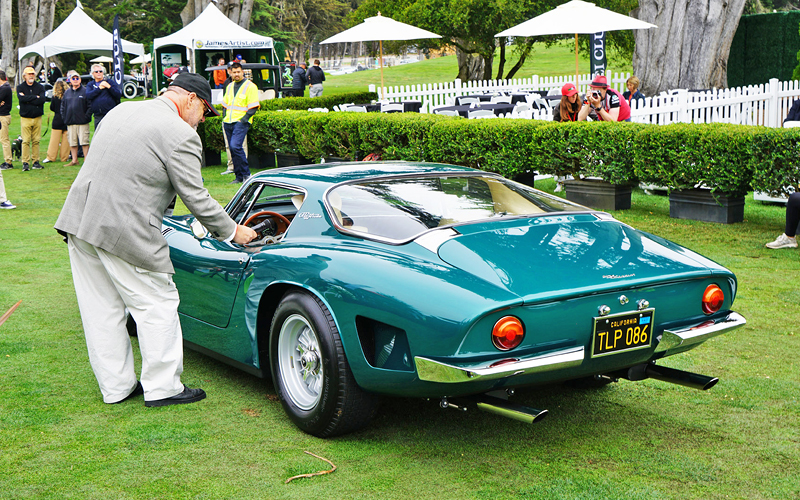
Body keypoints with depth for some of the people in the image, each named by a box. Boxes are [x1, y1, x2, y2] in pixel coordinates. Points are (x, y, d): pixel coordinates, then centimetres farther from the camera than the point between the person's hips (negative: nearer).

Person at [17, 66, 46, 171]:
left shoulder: (40, 87, 9)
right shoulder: (20, 87, 6)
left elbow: (42, 99, -8)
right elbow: (21, 98, -14)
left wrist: (28, 99, -11)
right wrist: (35, 97, -11)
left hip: (37, 118, 2)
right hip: (25, 118, -2)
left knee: (36, 141, 3)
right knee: (26, 141, -6)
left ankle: (36, 161, 9)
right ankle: (25, 163, -4)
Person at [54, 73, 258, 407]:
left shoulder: (122, 110, 14)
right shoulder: (182, 136, -11)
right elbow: (196, 198, -8)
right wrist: (233, 232, 5)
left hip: (79, 218, 9)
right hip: (124, 231, -8)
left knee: (101, 310, 14)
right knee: (158, 305, 6)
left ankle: (116, 387, 26)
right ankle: (161, 388, 14)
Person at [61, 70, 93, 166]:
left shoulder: (85, 91, -1)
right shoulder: (67, 93, 14)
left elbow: (90, 106, -4)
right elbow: (62, 107, 19)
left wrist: (86, 117, -12)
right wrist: (65, 118, 7)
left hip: (82, 122, -5)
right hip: (70, 122, 5)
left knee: (84, 141, -4)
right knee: (72, 142, 7)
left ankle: (86, 159, 3)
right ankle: (74, 160, 15)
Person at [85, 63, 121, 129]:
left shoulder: (110, 81, 9)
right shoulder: (90, 85, 15)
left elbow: (119, 95, -1)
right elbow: (88, 96, -6)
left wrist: (109, 87, -12)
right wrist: (99, 88, -8)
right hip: (98, 117, 3)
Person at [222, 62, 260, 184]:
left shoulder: (250, 86, -4)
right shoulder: (229, 86, 17)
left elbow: (253, 107, -8)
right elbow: (224, 104, 25)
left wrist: (243, 120, -15)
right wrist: (224, 117, 9)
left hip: (241, 122, -7)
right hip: (228, 123, 7)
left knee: (235, 146, -22)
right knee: (233, 149, 6)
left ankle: (246, 173, -10)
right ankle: (239, 177, 12)